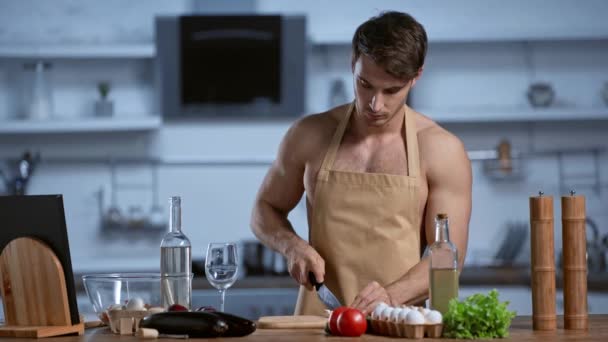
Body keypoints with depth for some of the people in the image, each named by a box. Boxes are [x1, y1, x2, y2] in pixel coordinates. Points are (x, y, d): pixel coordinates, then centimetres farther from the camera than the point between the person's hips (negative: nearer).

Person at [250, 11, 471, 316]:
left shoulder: (442, 151, 0)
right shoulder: (310, 136, 6)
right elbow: (265, 211, 18)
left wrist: (390, 297, -18)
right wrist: (292, 245, -2)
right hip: (319, 320, 1)